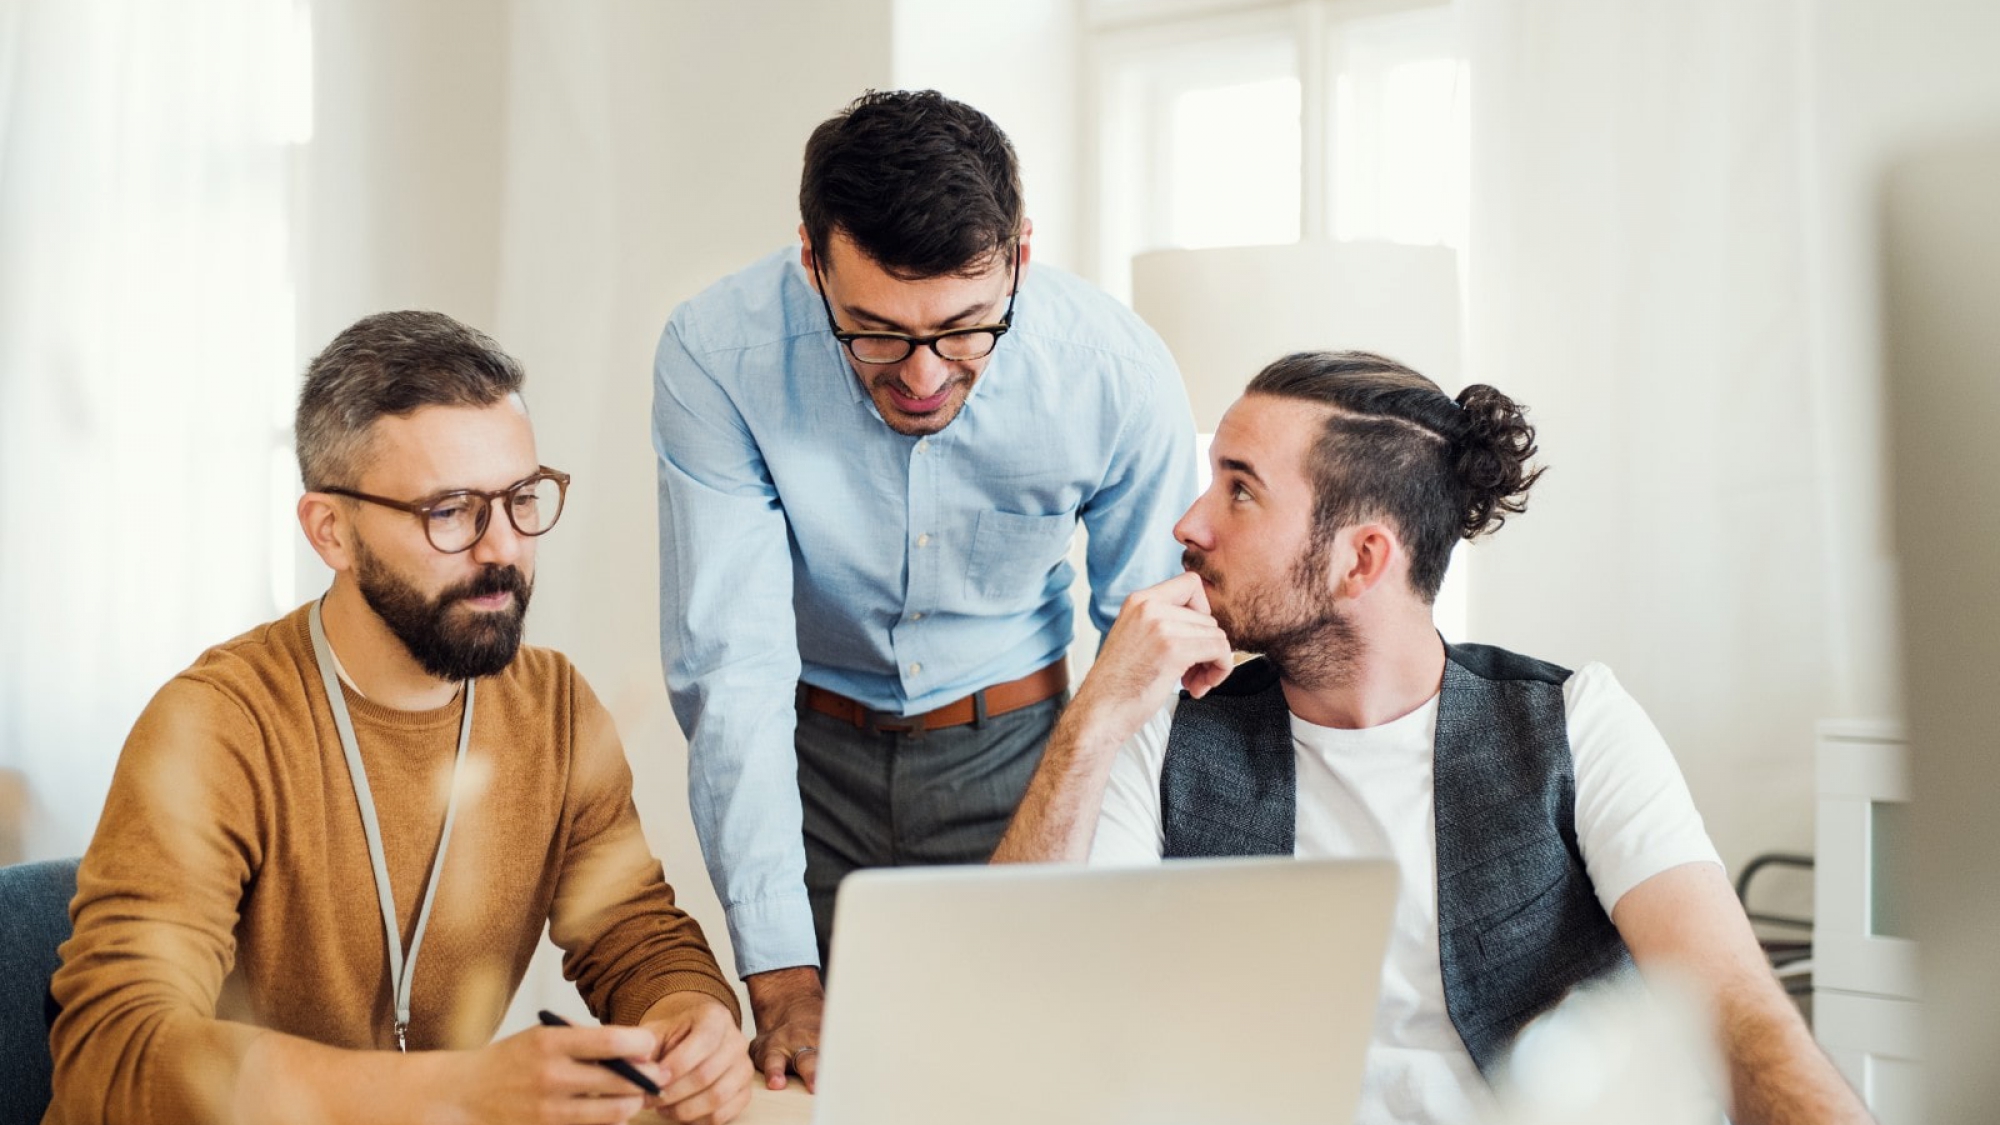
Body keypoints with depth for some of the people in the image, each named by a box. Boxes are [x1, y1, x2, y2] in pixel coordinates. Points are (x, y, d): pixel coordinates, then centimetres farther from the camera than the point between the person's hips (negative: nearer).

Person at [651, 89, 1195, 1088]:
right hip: (808, 751, 0)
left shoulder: (1121, 375, -22)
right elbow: (730, 668, -25)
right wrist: (779, 974, -30)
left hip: (1011, 748, 1)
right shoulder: (716, 357, -24)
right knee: (811, 1064, 5)